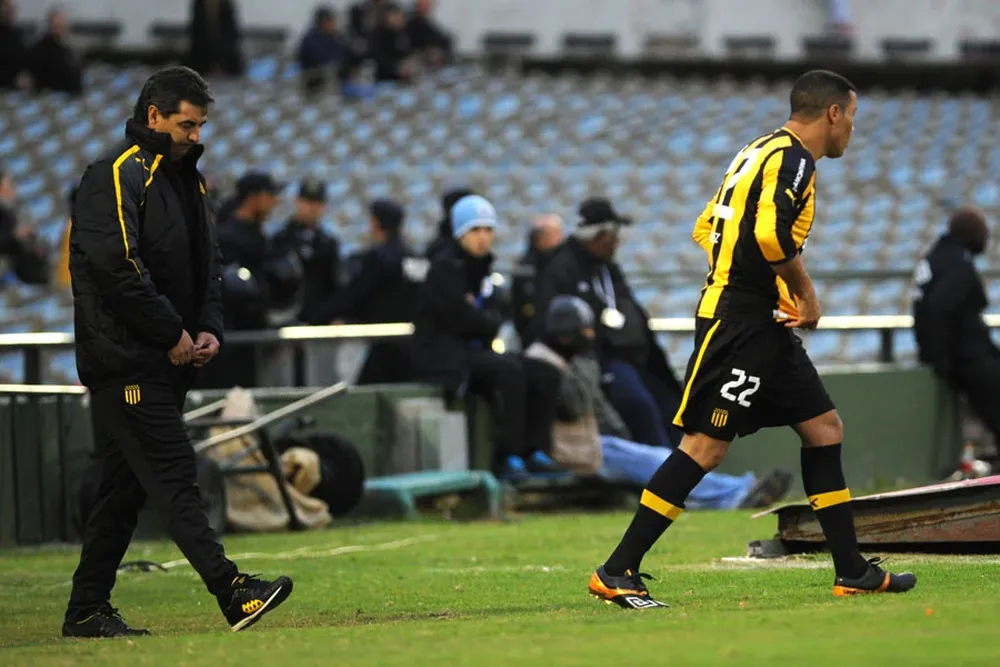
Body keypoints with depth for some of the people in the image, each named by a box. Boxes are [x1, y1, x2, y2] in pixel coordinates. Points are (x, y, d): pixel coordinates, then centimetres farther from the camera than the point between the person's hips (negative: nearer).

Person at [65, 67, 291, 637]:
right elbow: (116, 266, -19)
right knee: (174, 472, -14)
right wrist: (172, 333, -15)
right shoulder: (117, 175, -10)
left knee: (127, 485, 9)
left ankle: (87, 611, 13)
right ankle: (232, 591, -23)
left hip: (167, 359, 9)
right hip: (125, 359, -9)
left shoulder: (187, 178, 19)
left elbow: (207, 262, 24)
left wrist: (208, 329, 6)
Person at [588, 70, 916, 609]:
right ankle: (616, 572, -10)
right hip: (739, 322, -11)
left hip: (762, 325, 11)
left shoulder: (763, 152, 18)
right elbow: (770, 234, -27)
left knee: (824, 429, 11)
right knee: (705, 445, -11)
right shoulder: (793, 159, -12)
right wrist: (806, 296, -12)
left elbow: (707, 229, 21)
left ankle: (853, 572, 14)